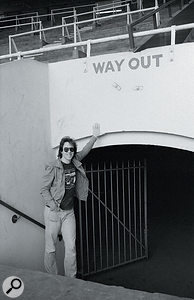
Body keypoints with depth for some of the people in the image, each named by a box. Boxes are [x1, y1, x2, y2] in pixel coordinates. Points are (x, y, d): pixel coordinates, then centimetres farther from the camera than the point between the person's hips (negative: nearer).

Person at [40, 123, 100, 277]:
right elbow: (44, 189, -7)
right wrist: (53, 205, -15)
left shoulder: (75, 162, 3)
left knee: (71, 247, 3)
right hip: (53, 212, -4)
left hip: (69, 212, 4)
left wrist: (95, 136, 9)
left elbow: (85, 151, 18)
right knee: (51, 248, 6)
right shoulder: (53, 167, -11)